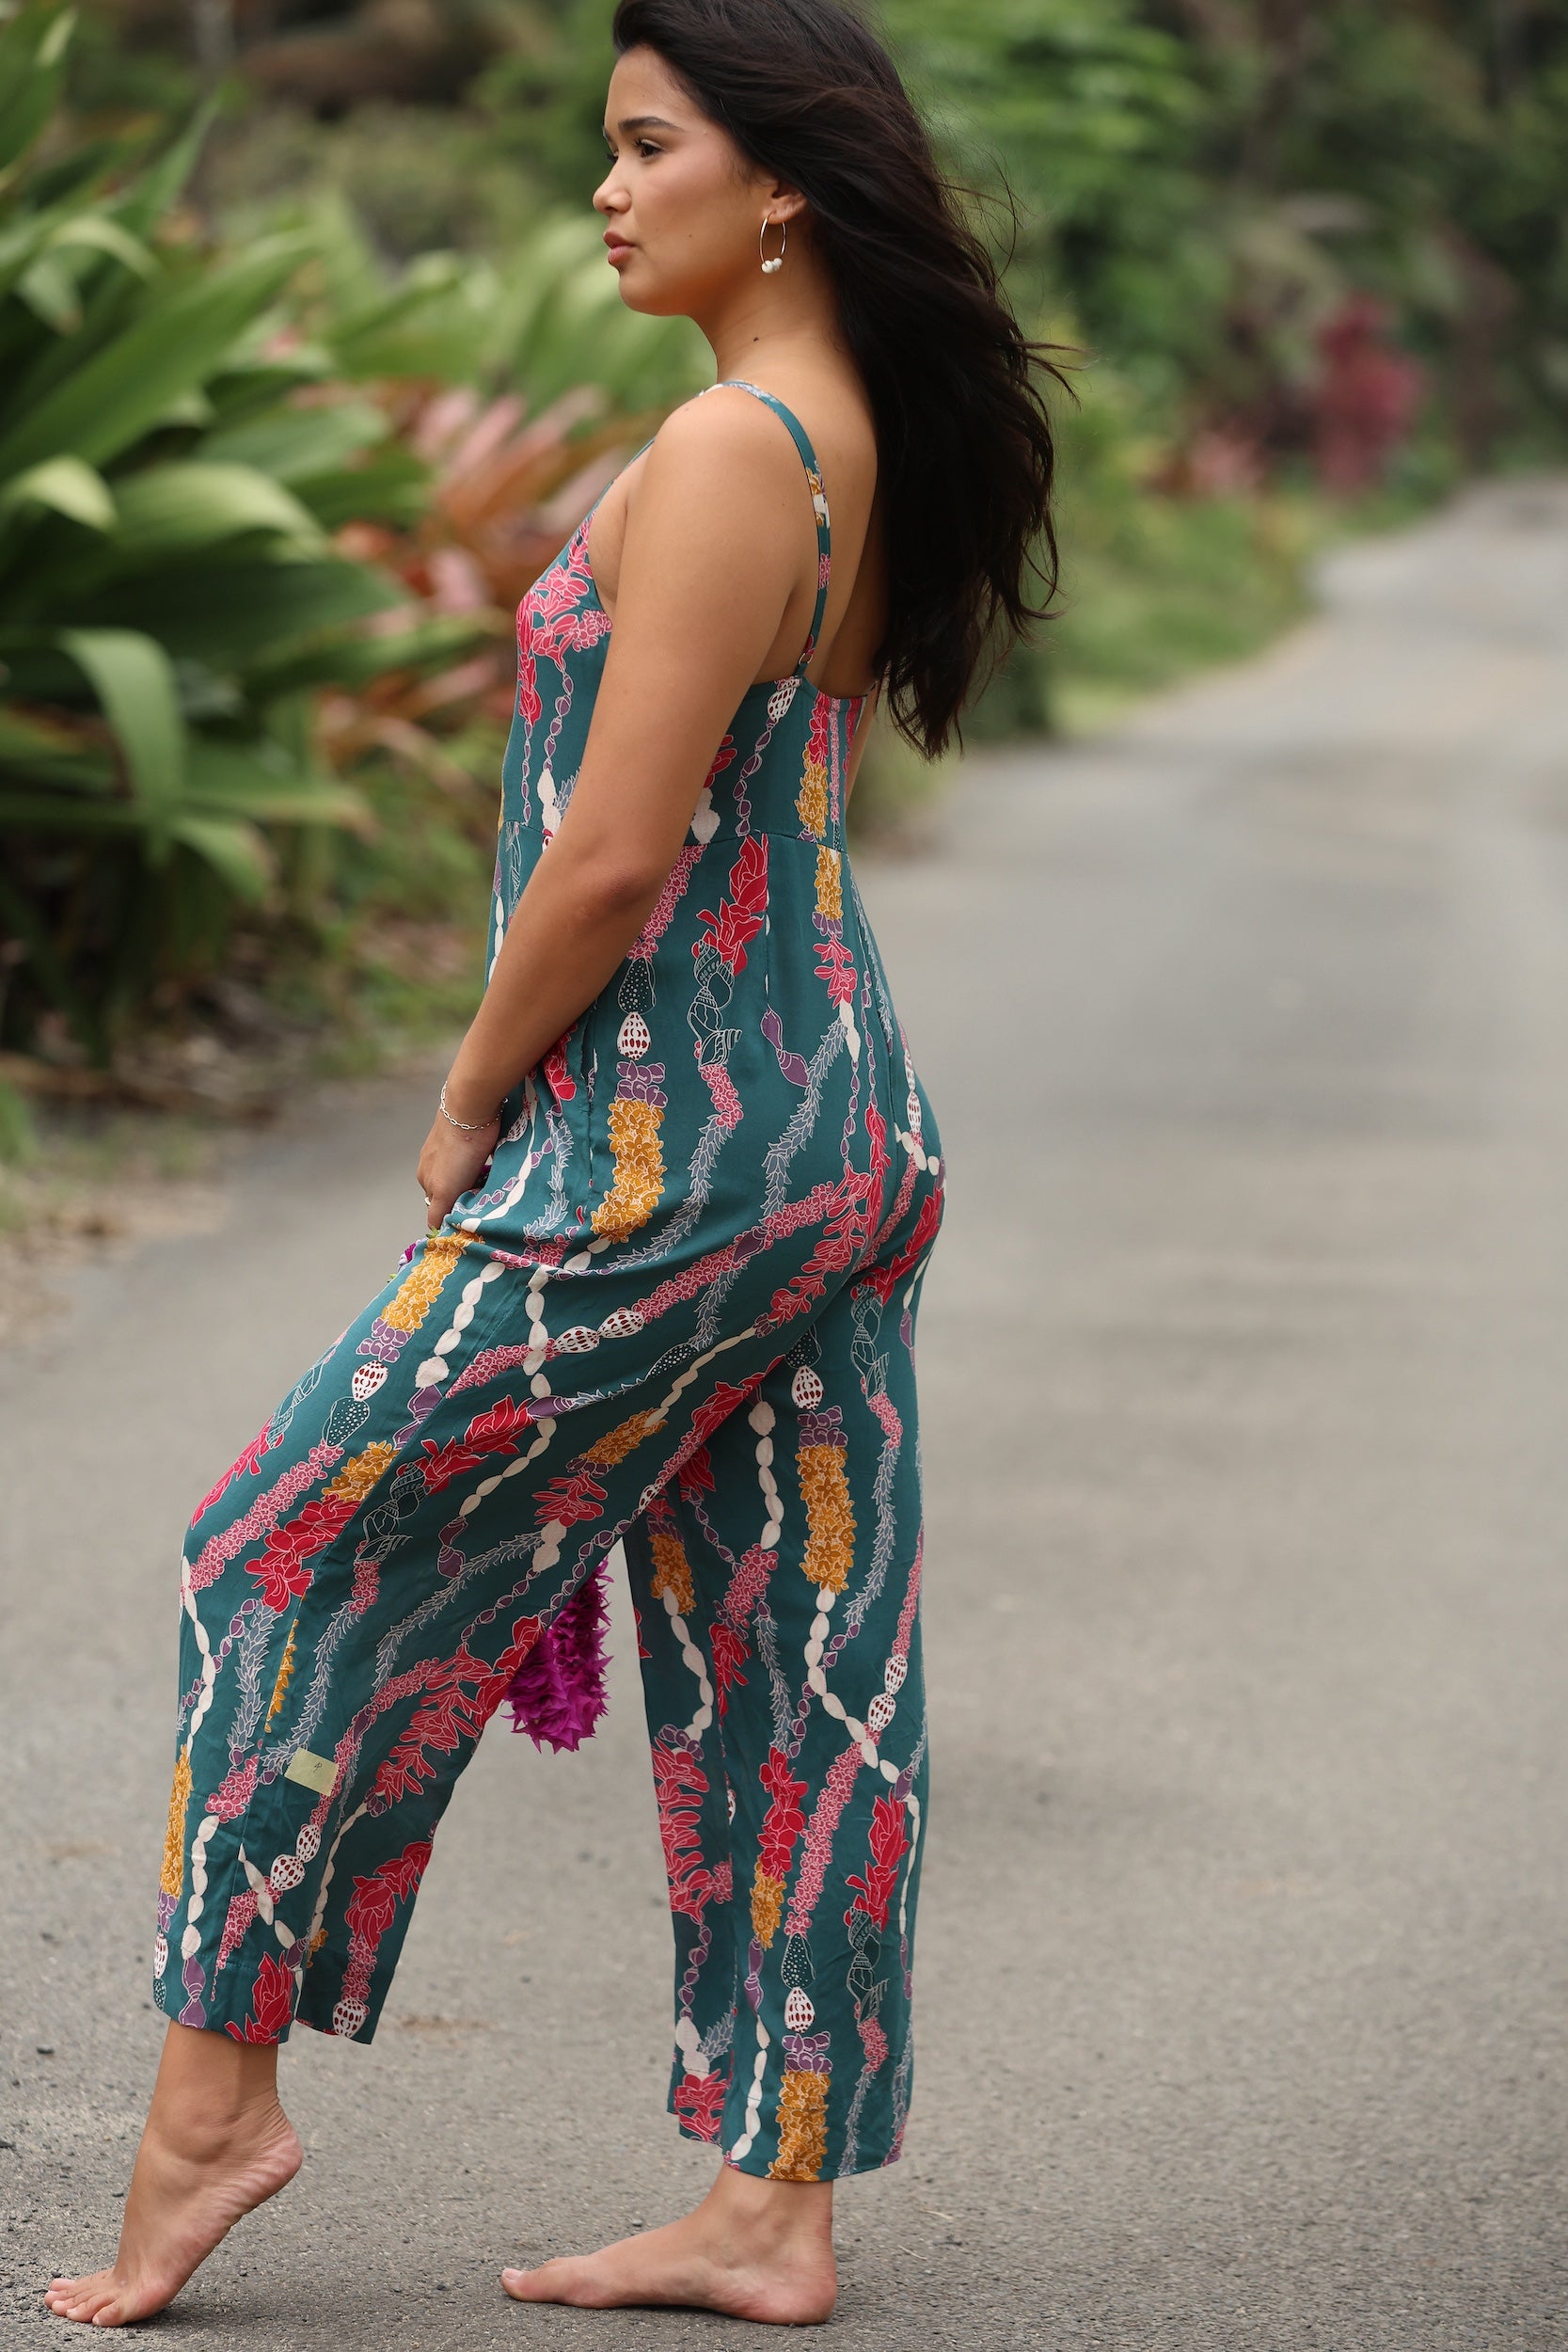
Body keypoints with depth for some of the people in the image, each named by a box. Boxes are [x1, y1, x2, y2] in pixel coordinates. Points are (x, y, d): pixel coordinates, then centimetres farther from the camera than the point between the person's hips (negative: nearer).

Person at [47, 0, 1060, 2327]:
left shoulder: (723, 452, -18)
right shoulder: (859, 438, 11)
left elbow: (615, 852, -21)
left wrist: (472, 1102, -6)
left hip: (670, 1161, -9)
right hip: (843, 1141, 9)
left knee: (304, 1560, 4)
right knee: (793, 1661, 10)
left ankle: (216, 2092, 12)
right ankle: (775, 2206, 16)